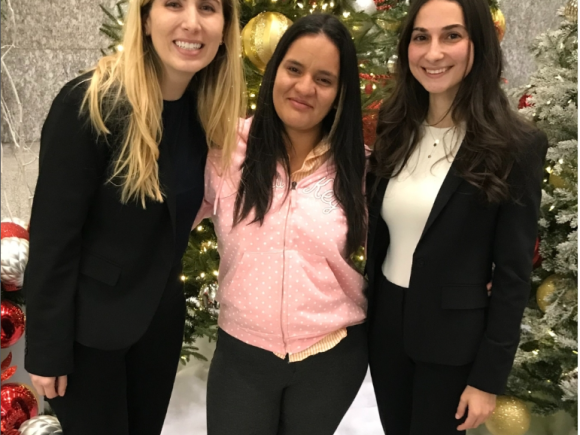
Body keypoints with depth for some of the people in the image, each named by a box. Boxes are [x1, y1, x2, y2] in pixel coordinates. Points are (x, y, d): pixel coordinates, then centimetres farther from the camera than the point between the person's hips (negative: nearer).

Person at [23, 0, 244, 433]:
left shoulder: (208, 109, -4)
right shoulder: (90, 103, -23)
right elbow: (52, 234, -20)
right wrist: (47, 349, -15)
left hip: (162, 313, 6)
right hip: (88, 323, -6)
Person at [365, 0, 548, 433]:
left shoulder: (516, 145, -14)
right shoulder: (393, 128, 1)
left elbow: (513, 273, -12)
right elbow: (376, 232, 6)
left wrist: (489, 376, -10)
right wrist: (364, 310, 8)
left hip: (452, 339, -4)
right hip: (383, 321, 5)